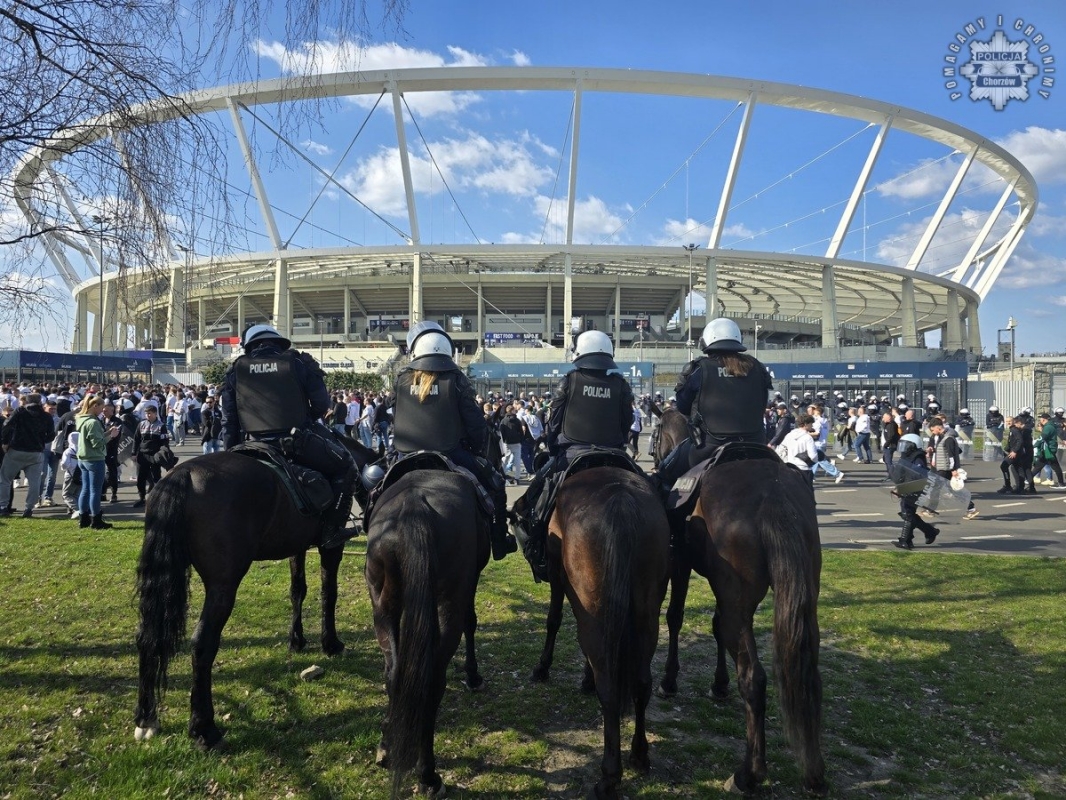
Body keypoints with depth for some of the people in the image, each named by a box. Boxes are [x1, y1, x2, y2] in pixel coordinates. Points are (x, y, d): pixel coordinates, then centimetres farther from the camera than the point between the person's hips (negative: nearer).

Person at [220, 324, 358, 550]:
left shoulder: (236, 371, 11)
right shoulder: (299, 363, 5)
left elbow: (229, 421, 10)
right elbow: (321, 405, 4)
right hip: (299, 442, -3)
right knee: (346, 467, 14)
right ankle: (332, 530, 5)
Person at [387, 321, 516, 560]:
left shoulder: (402, 378, 3)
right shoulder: (455, 379, -5)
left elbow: (394, 420, 11)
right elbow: (475, 424, -5)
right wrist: (478, 451, 12)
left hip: (407, 457, 3)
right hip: (451, 455, -2)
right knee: (495, 483, 17)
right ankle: (500, 542, 19)